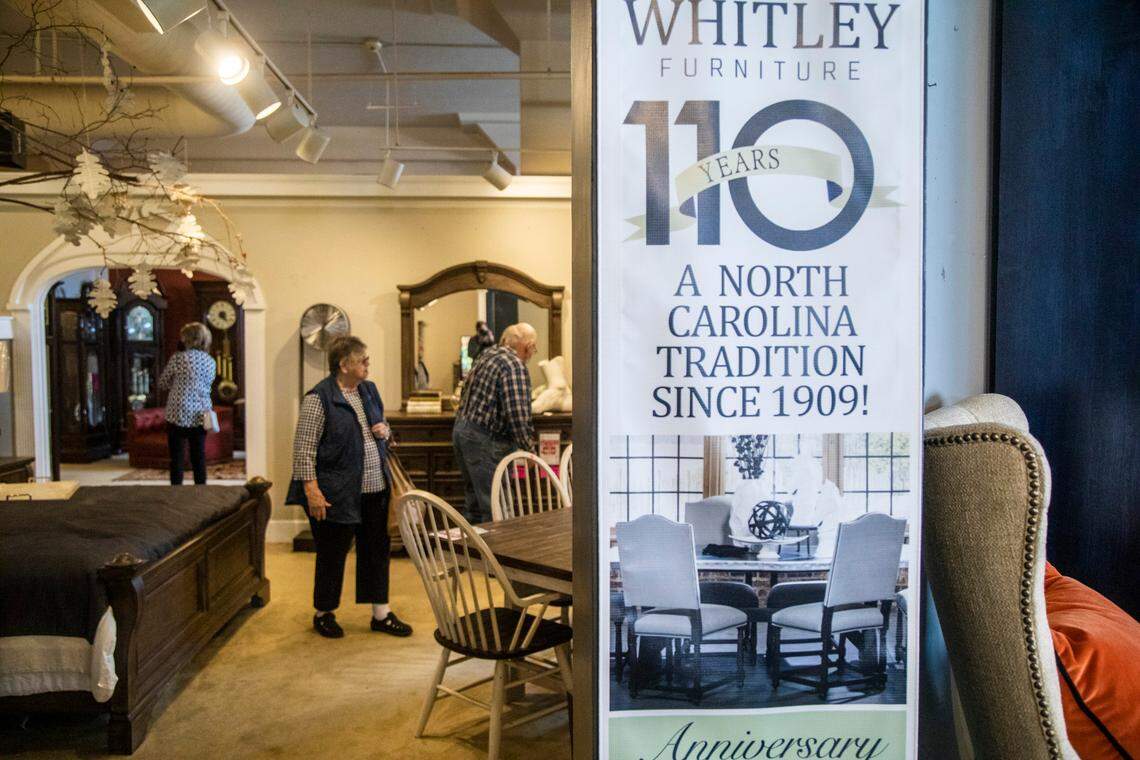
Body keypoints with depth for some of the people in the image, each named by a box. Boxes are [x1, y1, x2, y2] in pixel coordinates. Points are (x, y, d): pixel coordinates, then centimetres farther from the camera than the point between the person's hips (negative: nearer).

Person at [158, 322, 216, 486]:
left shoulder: (178, 358, -7)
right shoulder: (211, 361, 5)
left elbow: (162, 383, 3)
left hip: (179, 415, -4)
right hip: (200, 416, 4)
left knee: (177, 458, 2)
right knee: (199, 457, 8)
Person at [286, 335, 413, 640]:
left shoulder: (369, 390, 9)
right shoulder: (318, 398, -14)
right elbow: (304, 449, -16)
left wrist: (384, 430, 0)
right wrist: (311, 490, -20)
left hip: (375, 489, 7)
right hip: (337, 494, -7)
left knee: (376, 549, 11)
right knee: (333, 554, 7)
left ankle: (381, 613, 23)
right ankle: (324, 614, 26)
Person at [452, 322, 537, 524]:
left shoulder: (488, 354, 13)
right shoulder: (515, 366, -15)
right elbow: (517, 414, -22)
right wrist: (529, 448, -12)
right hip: (484, 440, -10)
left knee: (474, 501, 19)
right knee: (494, 509, -4)